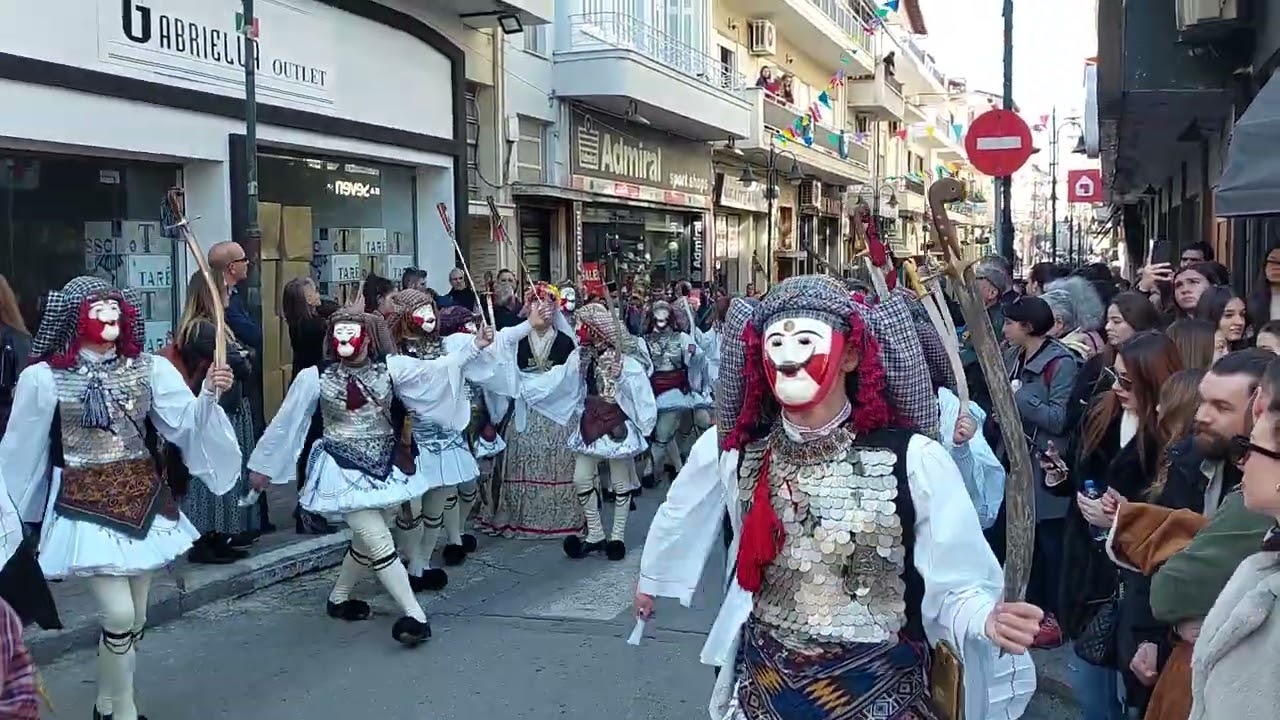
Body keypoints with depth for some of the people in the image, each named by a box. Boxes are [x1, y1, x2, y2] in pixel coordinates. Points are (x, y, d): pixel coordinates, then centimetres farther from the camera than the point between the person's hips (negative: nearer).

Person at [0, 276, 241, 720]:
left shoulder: (150, 368, -1)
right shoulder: (42, 378, -8)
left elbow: (187, 425, -9)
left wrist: (209, 395, -28)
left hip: (143, 499, 4)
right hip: (87, 507, -4)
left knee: (135, 617, 13)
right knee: (119, 615, -12)